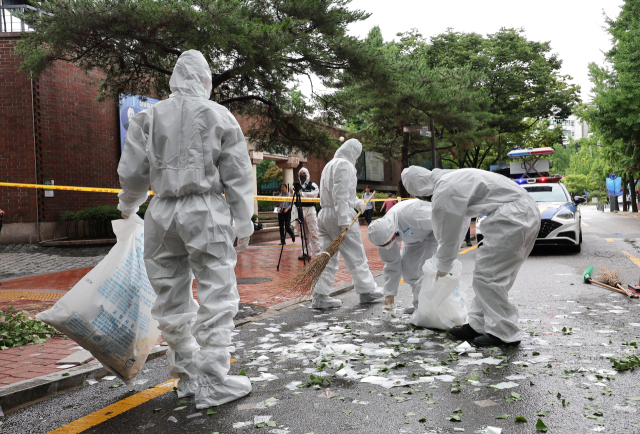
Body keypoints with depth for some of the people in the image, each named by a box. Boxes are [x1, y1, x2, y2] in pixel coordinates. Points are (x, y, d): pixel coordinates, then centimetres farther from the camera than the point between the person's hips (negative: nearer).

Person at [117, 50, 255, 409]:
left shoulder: (149, 117, 8)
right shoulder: (220, 116, 2)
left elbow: (132, 173, 8)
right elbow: (238, 176, 0)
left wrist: (129, 206, 28)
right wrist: (244, 223, 6)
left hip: (163, 214, 4)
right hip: (207, 211, -3)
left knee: (172, 299, 14)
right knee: (217, 297, 2)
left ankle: (187, 375, 26)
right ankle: (213, 383, 4)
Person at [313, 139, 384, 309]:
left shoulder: (330, 164, 22)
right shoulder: (345, 165, -10)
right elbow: (340, 194, -19)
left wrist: (357, 202, 17)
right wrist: (344, 220, -21)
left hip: (324, 215, 9)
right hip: (339, 216, -9)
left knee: (327, 257, 8)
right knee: (356, 255, 3)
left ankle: (320, 296, 6)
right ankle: (366, 290, 15)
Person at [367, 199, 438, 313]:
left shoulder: (408, 215, -42)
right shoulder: (383, 233, -18)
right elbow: (392, 264, -7)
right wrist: (390, 293, -7)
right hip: (416, 235, 7)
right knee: (405, 265, -5)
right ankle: (419, 303, 11)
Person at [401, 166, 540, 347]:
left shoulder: (444, 193, -14)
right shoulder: (452, 178, 17)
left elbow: (448, 235, -3)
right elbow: (458, 224, 29)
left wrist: (443, 267, 14)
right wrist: (444, 262, 37)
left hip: (512, 216, -10)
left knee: (488, 275, -5)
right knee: (488, 273, 13)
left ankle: (504, 334, 2)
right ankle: (478, 325, 20)